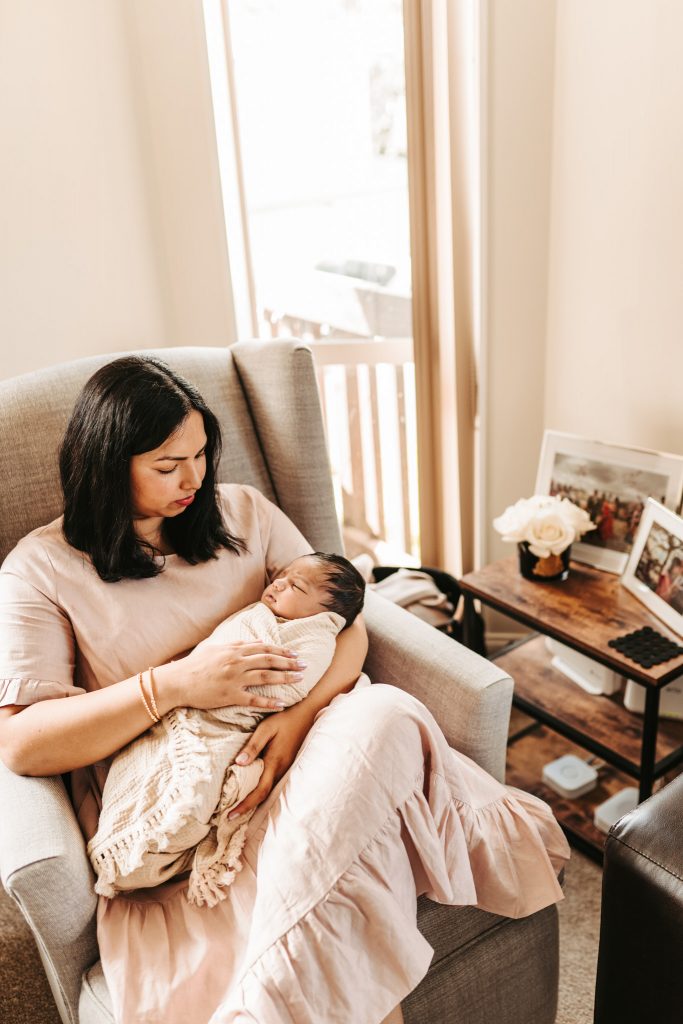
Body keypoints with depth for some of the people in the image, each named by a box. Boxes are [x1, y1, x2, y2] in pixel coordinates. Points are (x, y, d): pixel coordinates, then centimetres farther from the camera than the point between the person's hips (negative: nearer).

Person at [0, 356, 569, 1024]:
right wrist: (174, 685, -17)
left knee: (383, 713, -32)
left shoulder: (244, 513, 13)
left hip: (288, 754, 5)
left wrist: (302, 712, -15)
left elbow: (344, 621, 7)